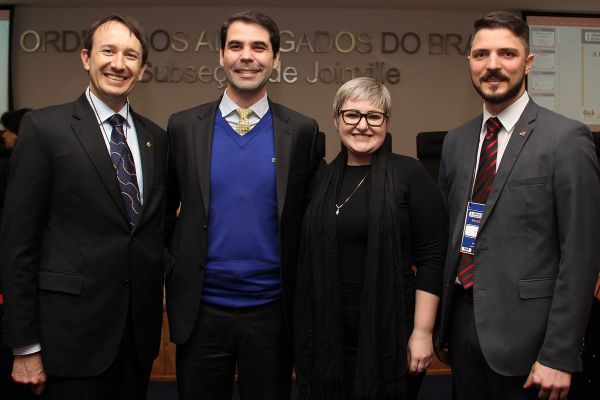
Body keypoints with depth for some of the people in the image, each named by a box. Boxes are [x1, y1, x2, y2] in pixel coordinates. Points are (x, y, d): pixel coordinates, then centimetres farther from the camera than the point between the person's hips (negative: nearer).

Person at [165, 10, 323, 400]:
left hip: (272, 309, 0)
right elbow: (162, 209, 8)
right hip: (201, 309, 1)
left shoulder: (303, 131, -2)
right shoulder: (183, 127, 0)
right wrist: (169, 270, 1)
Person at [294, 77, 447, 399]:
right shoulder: (324, 179, 7)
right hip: (329, 335, 4)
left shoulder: (409, 173, -6)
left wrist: (423, 331, -13)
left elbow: (432, 257, -9)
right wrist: (307, 333, 8)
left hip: (391, 334, -4)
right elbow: (311, 260, 10)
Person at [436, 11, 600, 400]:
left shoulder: (567, 139, -11)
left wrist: (559, 356, -14)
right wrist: (440, 318, 11)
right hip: (462, 320, 6)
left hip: (521, 332, -5)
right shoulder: (457, 141, 8)